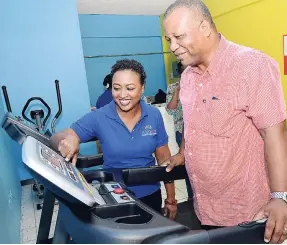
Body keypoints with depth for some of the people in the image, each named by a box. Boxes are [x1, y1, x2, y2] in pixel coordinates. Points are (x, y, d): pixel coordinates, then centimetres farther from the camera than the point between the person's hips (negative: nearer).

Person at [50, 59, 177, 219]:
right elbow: (56, 139, -17)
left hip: (150, 194, 2)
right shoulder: (98, 118, -16)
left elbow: (164, 158, -3)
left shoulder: (154, 116, -10)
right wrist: (68, 139, -40)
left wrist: (171, 198, 1)